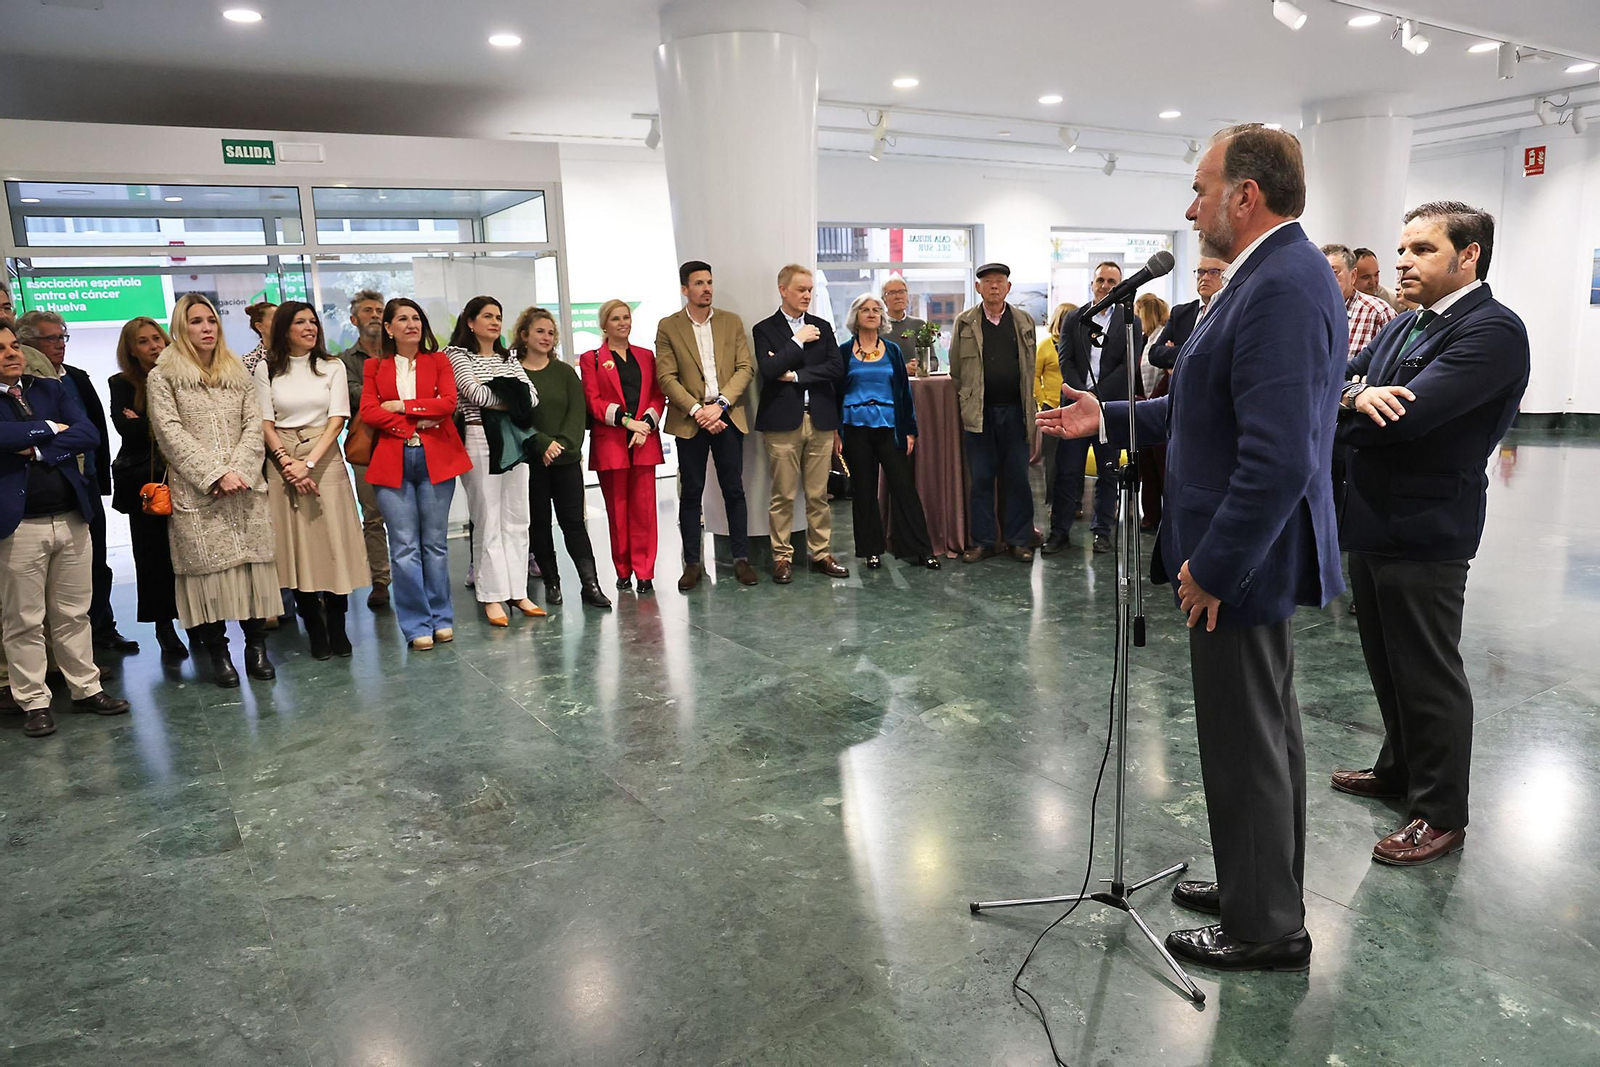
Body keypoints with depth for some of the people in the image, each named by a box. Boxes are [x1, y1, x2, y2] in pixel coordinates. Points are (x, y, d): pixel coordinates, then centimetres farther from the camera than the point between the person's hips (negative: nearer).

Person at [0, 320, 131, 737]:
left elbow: (88, 434, -2)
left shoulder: (53, 389, 10)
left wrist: (39, 448, -12)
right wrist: (51, 429, -7)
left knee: (74, 614, 12)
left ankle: (86, 688, 22)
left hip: (70, 518, 3)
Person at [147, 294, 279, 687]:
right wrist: (215, 475, -13)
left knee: (253, 561, 0)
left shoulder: (238, 374, 15)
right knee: (207, 565, -2)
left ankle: (256, 645, 8)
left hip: (245, 488, 3)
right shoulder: (163, 377, 5)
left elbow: (253, 427, 7)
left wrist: (239, 471, -9)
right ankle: (217, 651, 7)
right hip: (196, 492, -3)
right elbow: (171, 434, -4)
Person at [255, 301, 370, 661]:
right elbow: (265, 424, 2)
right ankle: (315, 632, 9)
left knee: (334, 543, -2)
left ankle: (337, 628, 8)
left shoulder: (333, 367, 5)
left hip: (326, 460, 0)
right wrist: (287, 462, -13)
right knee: (297, 548, 1)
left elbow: (337, 421, -3)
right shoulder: (266, 369, 6)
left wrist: (309, 462, -13)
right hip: (283, 463, 0)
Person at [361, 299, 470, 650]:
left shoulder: (439, 361, 10)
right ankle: (417, 625, 6)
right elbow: (368, 412, -1)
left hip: (436, 459, 0)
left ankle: (441, 618, 15)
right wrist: (416, 423, -10)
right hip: (392, 461, 0)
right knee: (404, 547, -2)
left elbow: (448, 403, -4)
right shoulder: (374, 367, 11)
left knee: (436, 543, 5)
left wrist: (402, 405, -8)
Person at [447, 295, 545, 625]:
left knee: (516, 520, 6)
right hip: (479, 441, -6)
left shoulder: (509, 358, 17)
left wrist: (503, 398, -12)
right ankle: (492, 597, 2)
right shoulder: (457, 355, 1)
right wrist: (511, 400, -4)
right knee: (488, 522, -4)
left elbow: (532, 397, 5)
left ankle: (518, 592, 13)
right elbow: (475, 393, -15)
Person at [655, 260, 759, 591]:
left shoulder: (732, 322, 8)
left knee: (734, 490, 4)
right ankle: (692, 563, 12)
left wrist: (720, 404, -11)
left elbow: (746, 368, 1)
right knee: (691, 493, 4)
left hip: (727, 416, 1)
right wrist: (697, 410, -15)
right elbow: (666, 377, -5)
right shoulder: (668, 327, 2)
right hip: (689, 420, -1)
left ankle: (741, 558, 14)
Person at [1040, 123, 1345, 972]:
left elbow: (1279, 453, -28)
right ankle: (1260, 884, 39)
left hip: (1244, 558, -10)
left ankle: (1265, 928, 22)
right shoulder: (1273, 274, 12)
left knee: (1246, 742, 4)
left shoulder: (1283, 284, -21)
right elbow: (1208, 410, 16)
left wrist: (1213, 566, -22)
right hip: (1251, 551, 10)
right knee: (1262, 732, 21)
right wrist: (1109, 419, 14)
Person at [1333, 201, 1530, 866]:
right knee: (1387, 663, 20)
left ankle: (1440, 813, 17)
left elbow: (1408, 414, -26)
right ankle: (1401, 768, 38)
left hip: (1424, 531, -8)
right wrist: (1356, 396, -19)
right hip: (1373, 520, 8)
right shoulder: (1404, 328, 14)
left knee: (1428, 675, 3)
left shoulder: (1492, 330, -15)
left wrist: (1329, 417, -10)